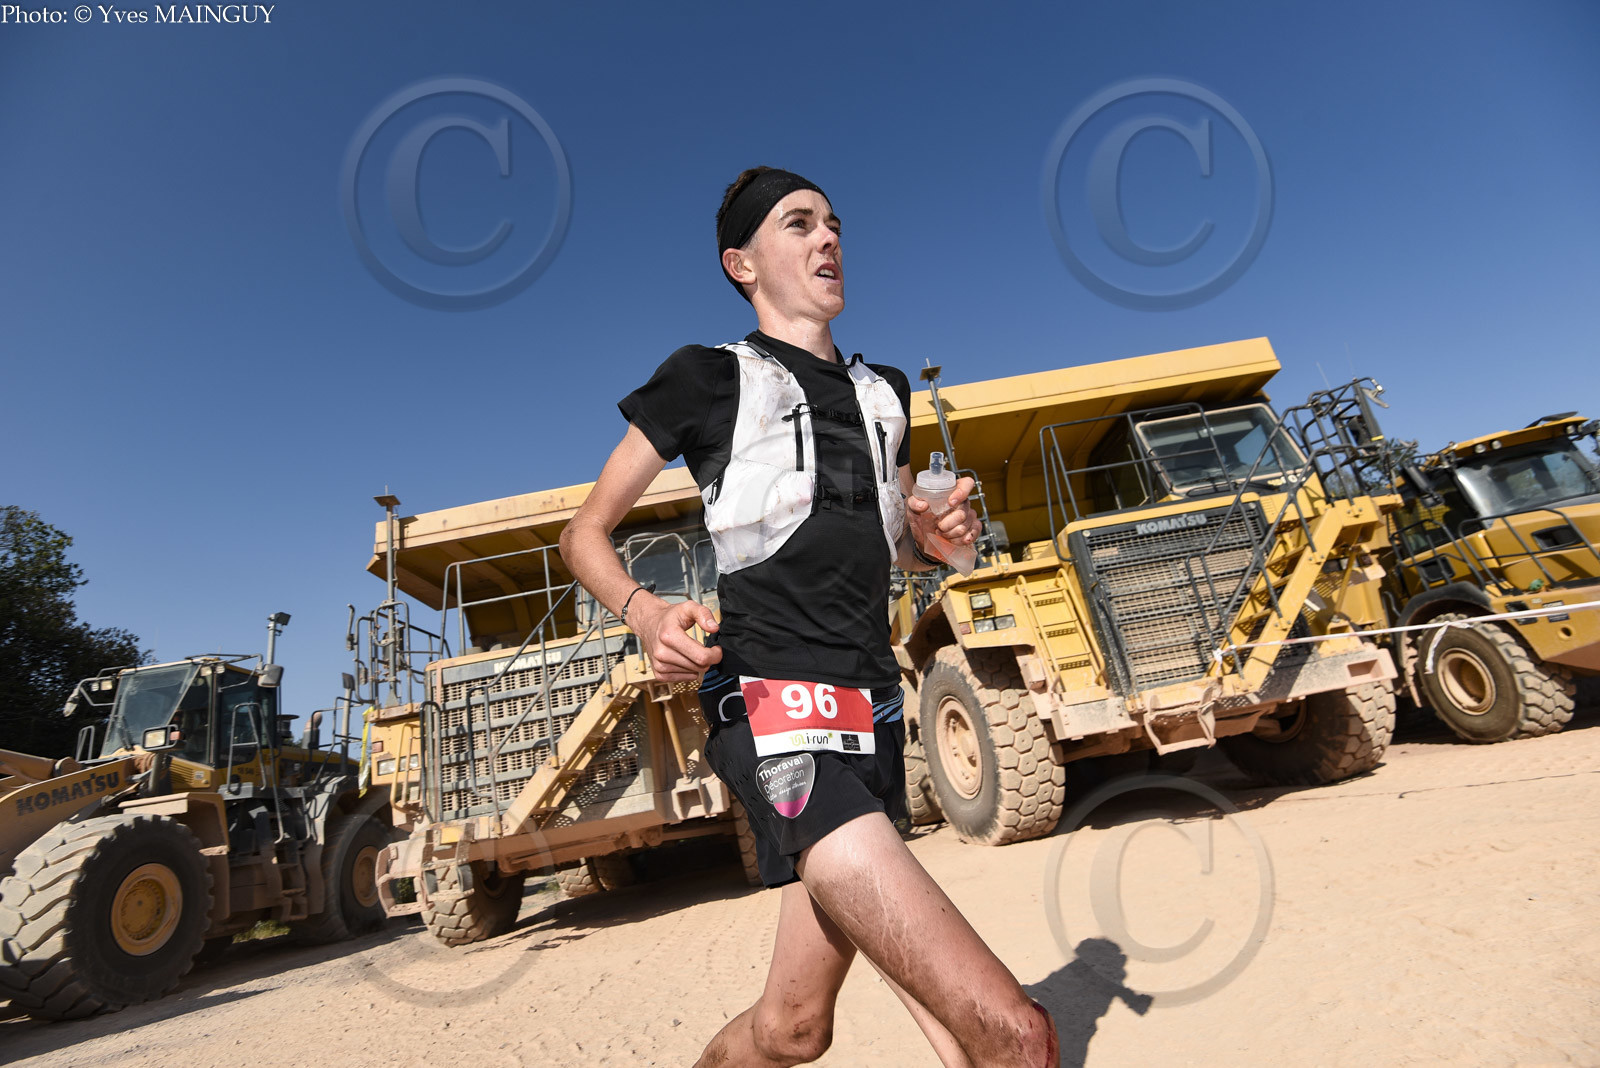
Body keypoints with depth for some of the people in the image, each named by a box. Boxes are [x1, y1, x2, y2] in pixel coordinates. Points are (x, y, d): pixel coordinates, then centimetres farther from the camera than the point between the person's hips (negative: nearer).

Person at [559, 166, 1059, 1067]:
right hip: (777, 712, -7)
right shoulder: (708, 377, 3)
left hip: (875, 713, 7)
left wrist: (936, 533, 6)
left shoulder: (883, 390, 20)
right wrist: (646, 612, -16)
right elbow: (586, 533, 5)